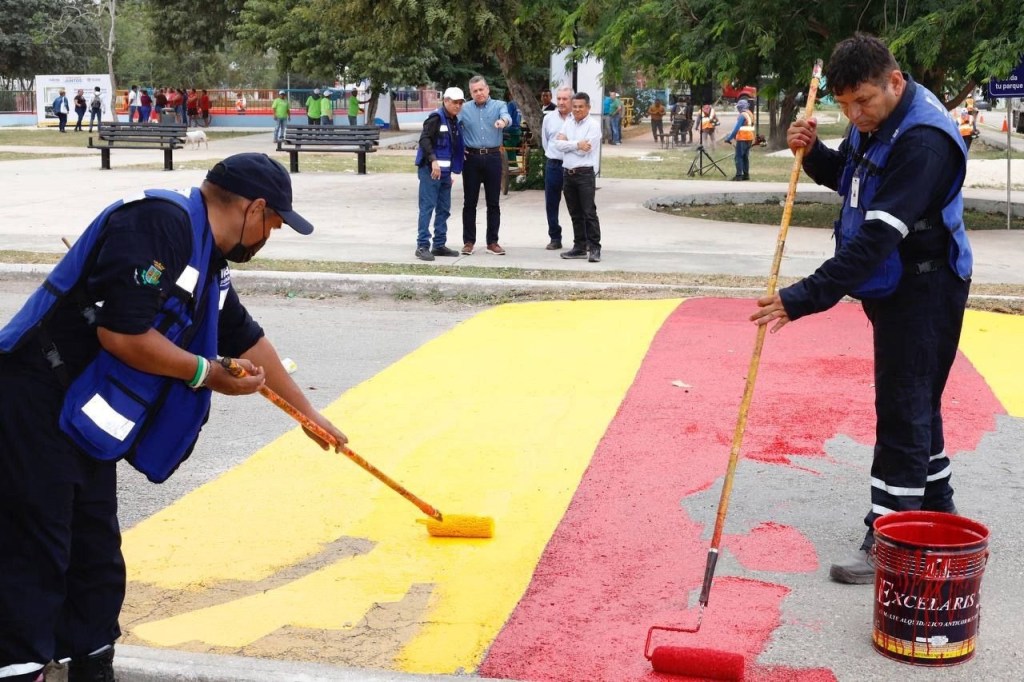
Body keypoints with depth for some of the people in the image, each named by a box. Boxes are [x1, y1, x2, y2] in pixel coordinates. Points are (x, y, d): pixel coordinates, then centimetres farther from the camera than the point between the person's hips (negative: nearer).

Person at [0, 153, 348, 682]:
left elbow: (246, 339, 28)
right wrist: (207, 374, -11)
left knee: (97, 562, 14)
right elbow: (121, 333, -24)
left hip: (81, 422, 10)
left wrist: (308, 412, 38)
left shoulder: (207, 260, 15)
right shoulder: (162, 223, -17)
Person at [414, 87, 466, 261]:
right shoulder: (436, 118, -10)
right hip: (430, 169, -8)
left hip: (445, 171, 8)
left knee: (444, 209, 11)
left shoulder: (455, 121, 15)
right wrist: (433, 160, -29)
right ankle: (422, 246, -6)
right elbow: (424, 139, -20)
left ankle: (439, 245, 18)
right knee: (427, 207, -7)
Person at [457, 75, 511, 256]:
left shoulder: (498, 105, 4)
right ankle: (469, 241, 11)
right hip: (471, 158, 1)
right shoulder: (464, 109, 7)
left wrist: (503, 121, -43)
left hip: (493, 158, 0)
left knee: (493, 202, 4)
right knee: (469, 202, 4)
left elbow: (506, 116, -18)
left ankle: (492, 242, 12)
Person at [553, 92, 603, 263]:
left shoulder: (593, 126, -6)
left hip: (585, 174, -6)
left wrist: (566, 142, -5)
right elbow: (558, 144, 1)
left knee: (589, 212, -7)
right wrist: (576, 144, -9)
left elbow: (583, 151, -15)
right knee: (575, 213, 11)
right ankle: (580, 247, 18)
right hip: (568, 172, 6)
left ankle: (594, 248, -4)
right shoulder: (568, 123, 13)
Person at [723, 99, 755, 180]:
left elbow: (736, 128, -17)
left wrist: (729, 138, -13)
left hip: (742, 139, -9)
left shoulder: (742, 115, -14)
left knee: (739, 157, -6)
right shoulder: (750, 114, 15)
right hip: (749, 138, 9)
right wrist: (733, 135, 21)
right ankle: (746, 174, 14)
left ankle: (739, 175, -10)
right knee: (745, 157, 13)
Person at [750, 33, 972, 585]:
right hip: (894, 287, 10)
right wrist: (812, 152, -4)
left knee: (903, 413, -7)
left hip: (924, 288, -10)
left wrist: (804, 299, -35)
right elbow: (845, 176, 19)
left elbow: (877, 238, -33)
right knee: (915, 406, 18)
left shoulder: (923, 140, -28)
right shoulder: (874, 122, 2)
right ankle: (937, 514, 33)